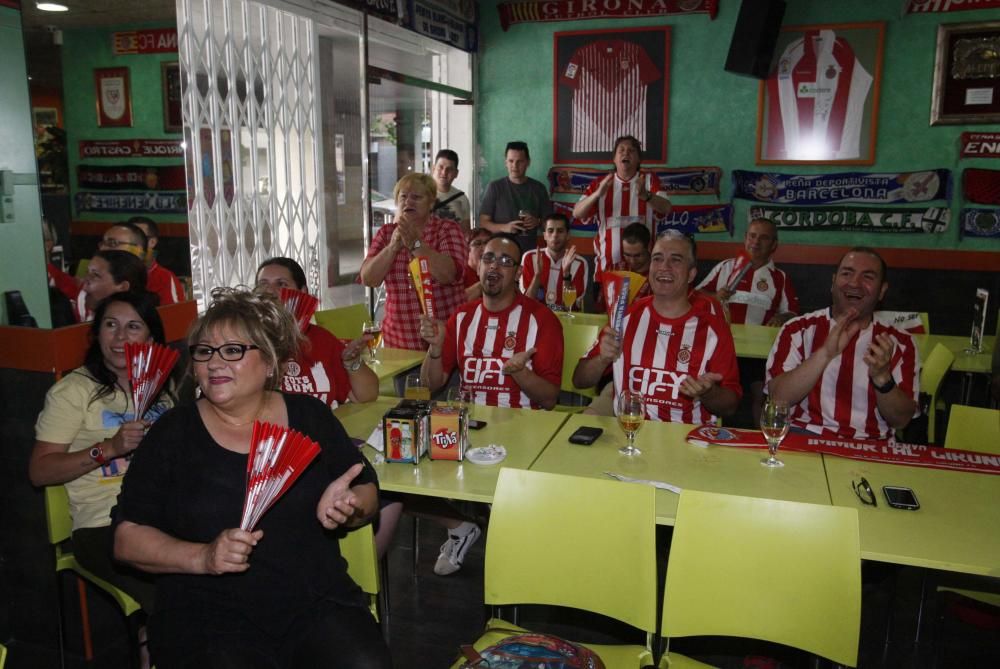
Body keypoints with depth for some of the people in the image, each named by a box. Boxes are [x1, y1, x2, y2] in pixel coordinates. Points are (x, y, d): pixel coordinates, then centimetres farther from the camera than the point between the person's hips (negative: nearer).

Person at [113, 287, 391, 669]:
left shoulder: (310, 416, 7)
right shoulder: (171, 434, 3)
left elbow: (366, 492, 12)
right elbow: (128, 538, 2)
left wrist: (344, 509, -11)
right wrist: (201, 557, -14)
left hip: (318, 602, 1)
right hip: (210, 615, 0)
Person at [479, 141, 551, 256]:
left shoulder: (539, 188, 7)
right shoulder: (494, 187, 0)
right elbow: (483, 222, -2)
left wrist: (538, 222, -11)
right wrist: (504, 227, -19)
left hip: (530, 251, 2)